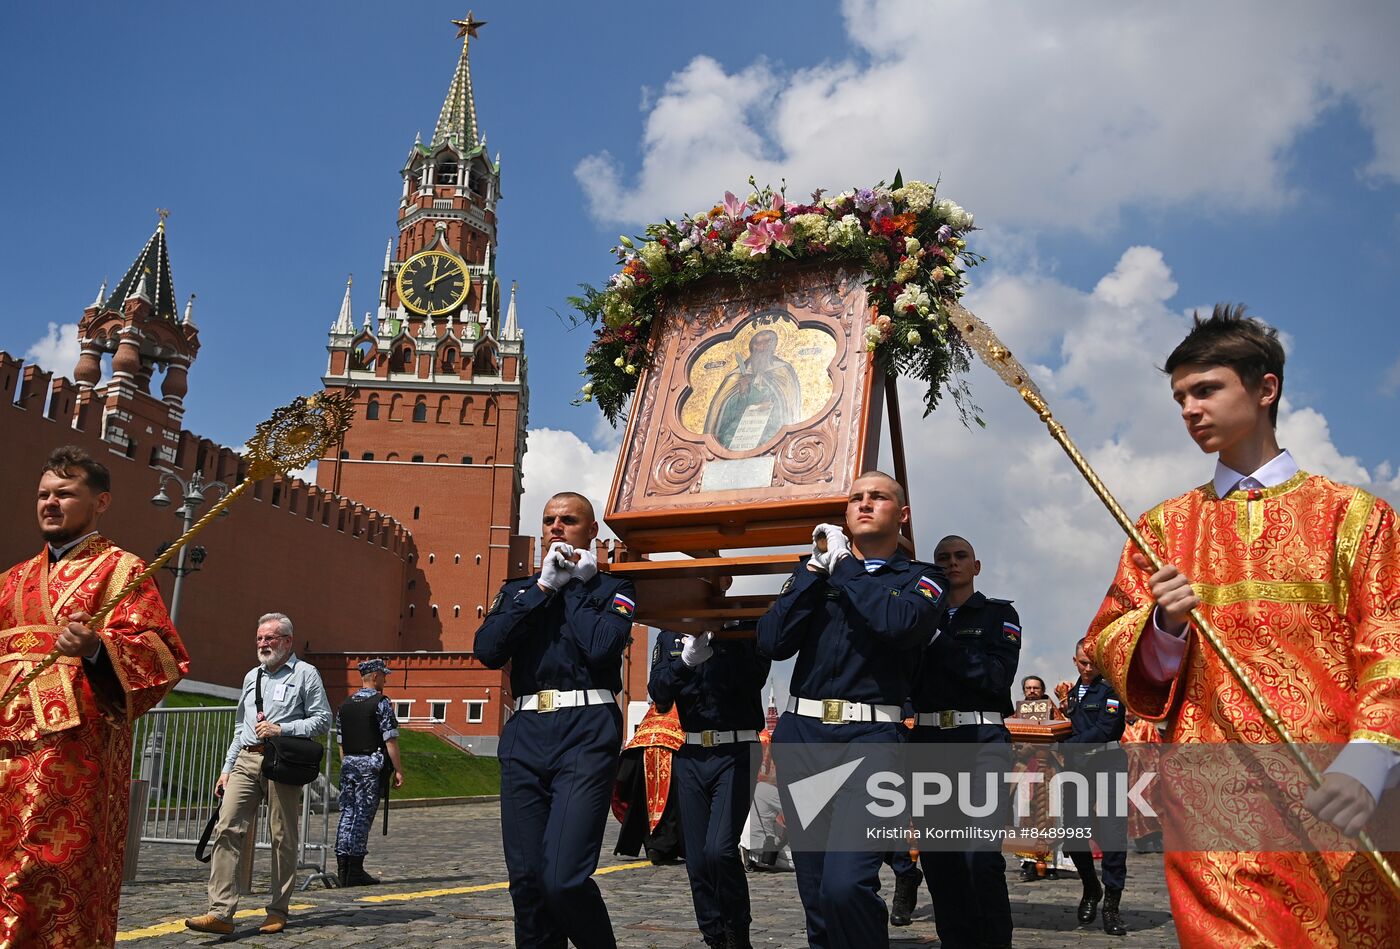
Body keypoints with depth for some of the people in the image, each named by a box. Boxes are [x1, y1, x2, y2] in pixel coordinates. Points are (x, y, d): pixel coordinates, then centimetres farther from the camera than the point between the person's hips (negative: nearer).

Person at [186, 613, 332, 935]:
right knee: (227, 829, -8)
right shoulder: (252, 676, 22)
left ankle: (277, 912, 10)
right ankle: (221, 913, -9)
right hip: (246, 761, 5)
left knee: (283, 838, 0)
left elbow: (323, 720, -3)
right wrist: (226, 769, 19)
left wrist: (282, 730, -12)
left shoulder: (305, 674, 3)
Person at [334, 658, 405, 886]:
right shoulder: (381, 702, -8)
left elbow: (341, 742, 16)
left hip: (348, 764, 6)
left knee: (347, 813, 9)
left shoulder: (346, 704, 13)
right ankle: (355, 872, -1)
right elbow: (390, 740, -12)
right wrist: (398, 770, -8)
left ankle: (342, 870, 10)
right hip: (371, 764, -6)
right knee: (363, 815, -3)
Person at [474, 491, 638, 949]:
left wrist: (575, 586, 1)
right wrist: (543, 587, 0)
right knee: (526, 878, 4)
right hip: (525, 734, 4)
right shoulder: (518, 589, 19)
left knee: (563, 879, -14)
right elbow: (488, 649, 1)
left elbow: (602, 646, -11)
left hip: (586, 734, -4)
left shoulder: (612, 589, 9)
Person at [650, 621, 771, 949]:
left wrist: (709, 654, -23)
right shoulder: (669, 636, 9)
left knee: (720, 849, -15)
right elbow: (658, 693, -2)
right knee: (698, 857, 5)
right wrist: (686, 660, -19)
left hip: (736, 752, -4)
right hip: (689, 754, 4)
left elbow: (754, 680, -14)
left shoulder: (745, 628, -1)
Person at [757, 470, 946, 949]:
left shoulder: (921, 578, 8)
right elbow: (772, 642, 1)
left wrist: (842, 567, -4)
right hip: (800, 734, 3)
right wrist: (816, 569, -3)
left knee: (845, 885, -20)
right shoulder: (816, 568, 15)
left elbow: (899, 623, -16)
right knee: (815, 892, 8)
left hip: (870, 738, -3)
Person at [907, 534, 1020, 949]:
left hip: (982, 741, -4)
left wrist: (938, 642, -12)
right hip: (928, 741, 4)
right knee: (937, 857, 5)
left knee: (981, 857, -16)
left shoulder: (999, 614, 8)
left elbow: (997, 676, -8)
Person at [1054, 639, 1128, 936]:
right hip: (1078, 769, 6)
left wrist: (1070, 746, -11)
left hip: (1108, 766, -6)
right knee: (1072, 835, 5)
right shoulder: (1073, 691, 18)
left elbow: (1104, 731, -13)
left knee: (1113, 835, -9)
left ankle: (1111, 904, 0)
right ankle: (1090, 888, 28)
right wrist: (1066, 708, 5)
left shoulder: (1110, 690, -4)